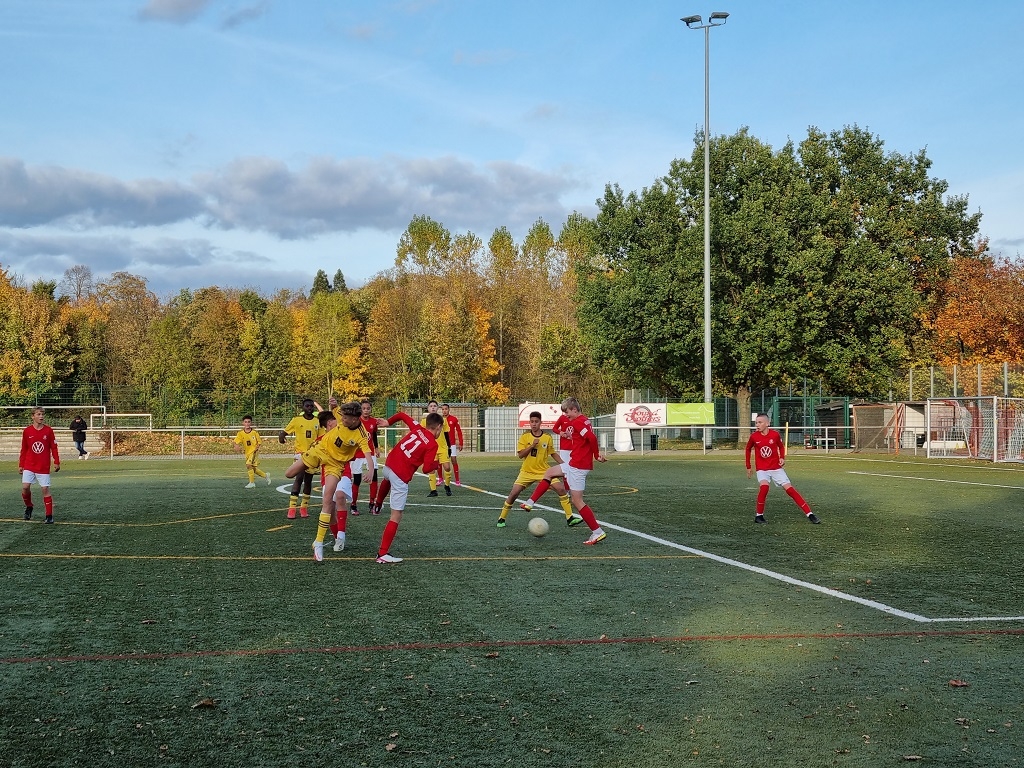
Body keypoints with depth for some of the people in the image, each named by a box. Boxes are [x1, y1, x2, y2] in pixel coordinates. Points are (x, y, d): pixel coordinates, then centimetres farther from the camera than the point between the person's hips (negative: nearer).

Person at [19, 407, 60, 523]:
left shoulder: (48, 431, -2)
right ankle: (29, 507, 19)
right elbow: (24, 449, 7)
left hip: (44, 467, -1)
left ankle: (49, 516, 3)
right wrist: (21, 465, 7)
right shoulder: (27, 431, 0)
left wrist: (56, 462, -5)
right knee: (25, 487, -8)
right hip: (29, 466, 1)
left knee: (45, 489, -2)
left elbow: (53, 448, 2)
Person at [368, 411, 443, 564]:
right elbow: (426, 469, -15)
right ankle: (383, 553, 0)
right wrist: (437, 464, 5)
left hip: (388, 465, 7)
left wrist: (388, 422, 34)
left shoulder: (417, 428, 7)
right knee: (396, 517, 0)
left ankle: (378, 503, 70)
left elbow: (401, 415, 18)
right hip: (401, 477, -7)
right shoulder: (433, 444, -10)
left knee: (387, 480, 46)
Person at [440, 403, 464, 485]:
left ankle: (457, 480, -1)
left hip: (452, 444, -2)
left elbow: (459, 431, 1)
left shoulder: (454, 419, -2)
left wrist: (460, 443, -3)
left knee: (454, 460, -6)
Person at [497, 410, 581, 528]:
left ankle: (570, 518, -4)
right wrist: (532, 446, -23)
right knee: (514, 493, -11)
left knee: (561, 489, -13)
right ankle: (502, 518, 8)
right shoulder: (524, 437, -4)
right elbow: (520, 455, -10)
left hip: (543, 471, 1)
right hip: (527, 472, -1)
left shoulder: (548, 437, -2)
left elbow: (553, 454, 12)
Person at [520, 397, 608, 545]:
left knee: (577, 501, -6)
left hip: (578, 466, -11)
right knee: (549, 472, 22)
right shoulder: (584, 420, 15)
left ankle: (598, 533, -3)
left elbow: (592, 438, -28)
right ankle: (530, 503, 24)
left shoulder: (578, 422, -16)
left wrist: (596, 455, -15)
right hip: (574, 464, 11)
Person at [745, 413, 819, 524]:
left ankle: (809, 514, -4)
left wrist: (782, 458, -5)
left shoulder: (775, 435, -8)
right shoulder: (754, 436, -8)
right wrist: (748, 467, 13)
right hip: (762, 469, -1)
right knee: (764, 487, -29)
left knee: (790, 489, -7)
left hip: (776, 468, 1)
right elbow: (748, 449, 11)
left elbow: (781, 446, 12)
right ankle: (759, 515, -13)